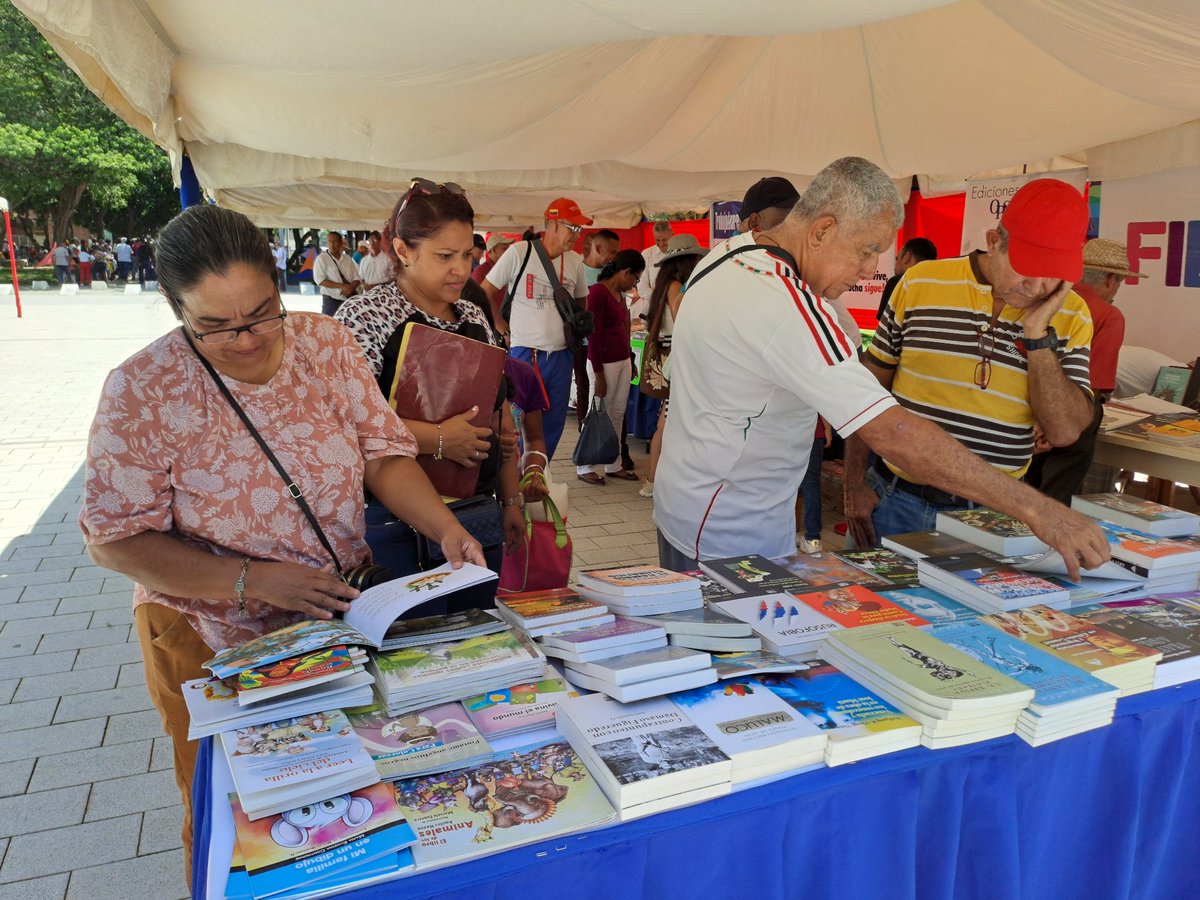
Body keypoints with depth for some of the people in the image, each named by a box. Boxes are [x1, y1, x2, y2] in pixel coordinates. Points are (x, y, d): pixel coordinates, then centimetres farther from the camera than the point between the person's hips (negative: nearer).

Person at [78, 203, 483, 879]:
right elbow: (115, 539, -16)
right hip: (212, 639, -2)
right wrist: (251, 581, -26)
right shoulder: (142, 391, -18)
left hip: (345, 614, 3)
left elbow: (384, 453, -6)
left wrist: (445, 526, -22)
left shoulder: (328, 346, -9)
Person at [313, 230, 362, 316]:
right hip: (331, 300, -4)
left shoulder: (347, 258, 10)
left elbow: (357, 278, 9)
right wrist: (341, 286, -20)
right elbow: (320, 280, -13)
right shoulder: (321, 258, -2)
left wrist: (351, 287, -15)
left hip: (350, 300, 4)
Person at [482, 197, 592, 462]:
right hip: (525, 354, -5)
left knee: (554, 425, 10)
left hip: (561, 356, 5)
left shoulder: (575, 261, 8)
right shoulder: (519, 252, -7)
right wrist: (507, 332, -2)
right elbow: (486, 294, -1)